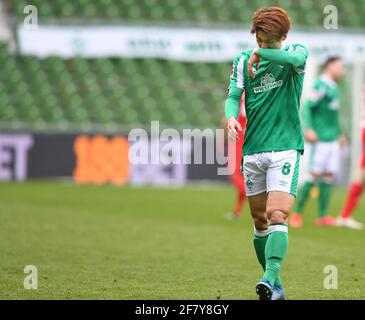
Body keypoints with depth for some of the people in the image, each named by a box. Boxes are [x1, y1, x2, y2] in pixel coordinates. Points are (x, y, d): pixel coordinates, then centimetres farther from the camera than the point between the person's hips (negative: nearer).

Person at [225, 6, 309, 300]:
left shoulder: (295, 53, -2)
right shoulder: (243, 61, 8)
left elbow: (297, 59, -26)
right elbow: (233, 96, -2)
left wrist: (260, 54, -14)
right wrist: (231, 116, -23)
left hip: (285, 149, -4)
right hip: (252, 151, 4)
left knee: (277, 216, -18)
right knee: (260, 221, 8)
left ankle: (269, 278, -30)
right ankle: (276, 287, 17)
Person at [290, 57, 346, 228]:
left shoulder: (333, 88, 17)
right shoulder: (321, 86, -10)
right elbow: (307, 107, -16)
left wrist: (340, 133, 26)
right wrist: (309, 129, -26)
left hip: (333, 139, 8)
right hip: (321, 139, -8)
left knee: (329, 175, 6)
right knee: (315, 175, -7)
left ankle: (322, 216, 9)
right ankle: (297, 212, 2)